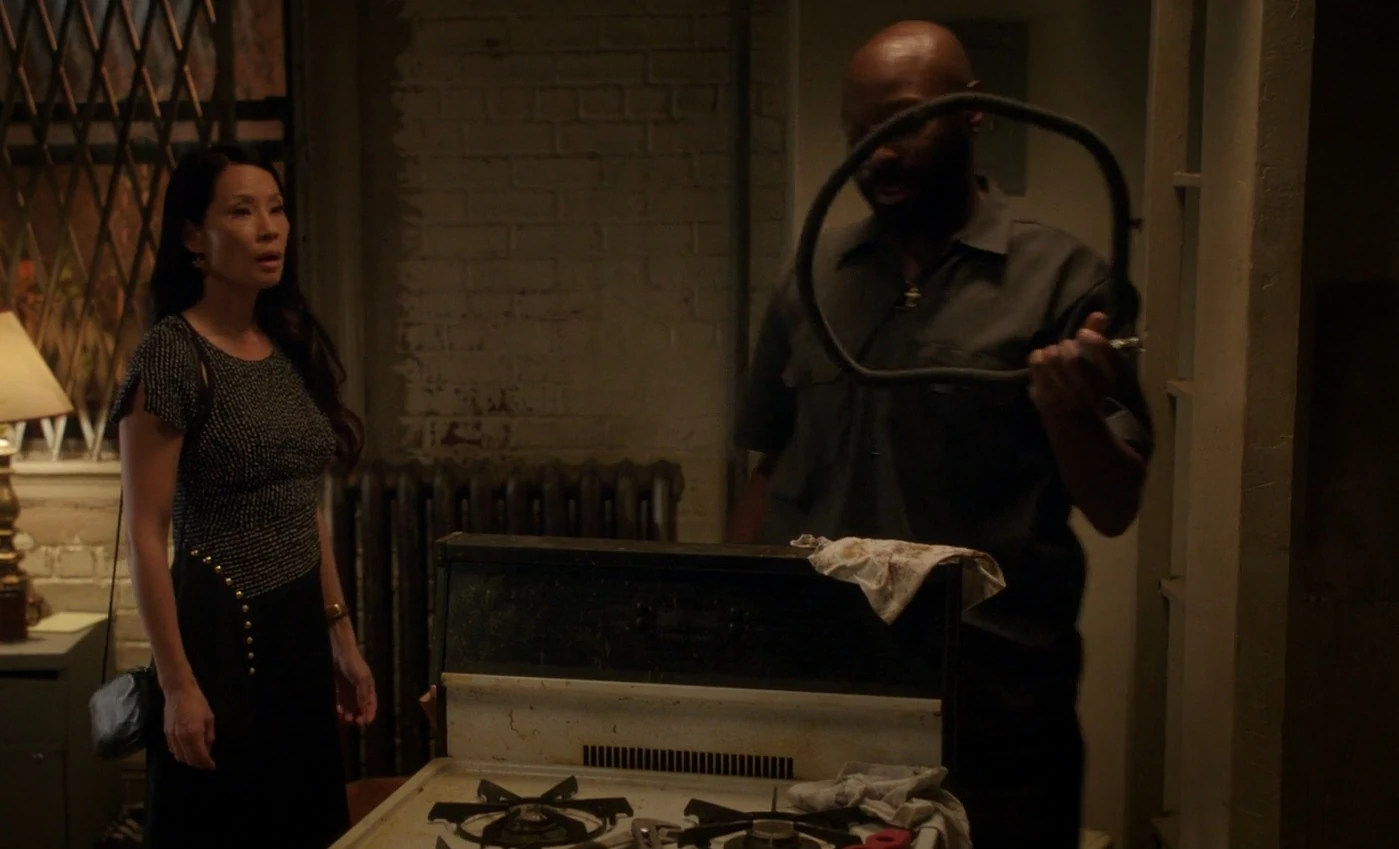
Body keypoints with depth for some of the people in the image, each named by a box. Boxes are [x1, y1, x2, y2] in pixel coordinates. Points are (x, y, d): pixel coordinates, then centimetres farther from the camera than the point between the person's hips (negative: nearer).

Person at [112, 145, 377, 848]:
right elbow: (145, 534, -13)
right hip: (222, 632, -7)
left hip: (301, 631, 7)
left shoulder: (294, 345, 7)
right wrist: (177, 683, -16)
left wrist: (342, 638, 13)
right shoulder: (171, 354, -13)